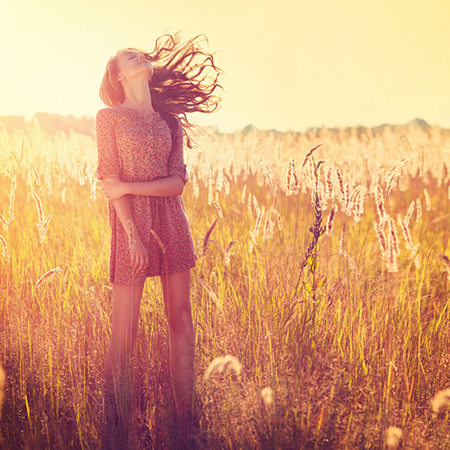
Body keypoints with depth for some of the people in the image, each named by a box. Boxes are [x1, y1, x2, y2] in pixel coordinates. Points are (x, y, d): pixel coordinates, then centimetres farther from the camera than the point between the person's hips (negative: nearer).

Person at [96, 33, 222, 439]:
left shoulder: (170, 121, 13)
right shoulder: (109, 116, 4)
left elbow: (178, 181, 3)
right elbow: (110, 179, -5)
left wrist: (130, 187, -11)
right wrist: (132, 233, -15)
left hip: (171, 221, 4)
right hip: (131, 222, -4)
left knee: (181, 319, 4)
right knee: (125, 331, -5)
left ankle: (187, 416, 12)